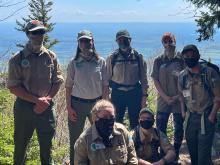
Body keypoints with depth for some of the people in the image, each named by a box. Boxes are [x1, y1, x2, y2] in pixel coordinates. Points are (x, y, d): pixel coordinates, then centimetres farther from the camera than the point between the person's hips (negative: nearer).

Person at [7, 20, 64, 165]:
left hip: (47, 107, 2)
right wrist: (37, 100, -16)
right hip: (24, 107, -2)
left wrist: (46, 100, -11)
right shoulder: (18, 59, -6)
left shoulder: (51, 57, 2)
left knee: (47, 144, 14)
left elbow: (58, 81, 4)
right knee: (20, 144, 11)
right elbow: (13, 87, -9)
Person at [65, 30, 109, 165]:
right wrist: (69, 108, -6)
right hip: (77, 103, -1)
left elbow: (105, 85, 1)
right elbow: (69, 86, -1)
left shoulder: (101, 62, -1)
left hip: (96, 103, 1)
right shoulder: (74, 63, -2)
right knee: (75, 138, 6)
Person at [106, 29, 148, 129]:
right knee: (117, 122, 9)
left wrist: (144, 95, 0)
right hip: (117, 93, 0)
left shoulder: (138, 57, 0)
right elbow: (107, 77, 3)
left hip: (135, 93, 0)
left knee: (134, 121, 10)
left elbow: (143, 78, 4)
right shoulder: (112, 58, -1)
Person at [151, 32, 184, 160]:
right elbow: (155, 80, 1)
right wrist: (166, 97, -8)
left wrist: (178, 96, -11)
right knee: (160, 127, 5)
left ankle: (176, 153, 23)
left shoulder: (181, 59, -2)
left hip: (179, 100, -1)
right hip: (163, 100, 1)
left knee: (179, 127, 8)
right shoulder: (159, 61, 2)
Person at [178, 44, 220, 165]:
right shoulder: (182, 75, 4)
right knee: (192, 151, 15)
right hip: (190, 117, 5)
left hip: (205, 118, -5)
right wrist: (183, 111, 9)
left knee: (204, 154, -5)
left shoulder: (209, 73, -10)